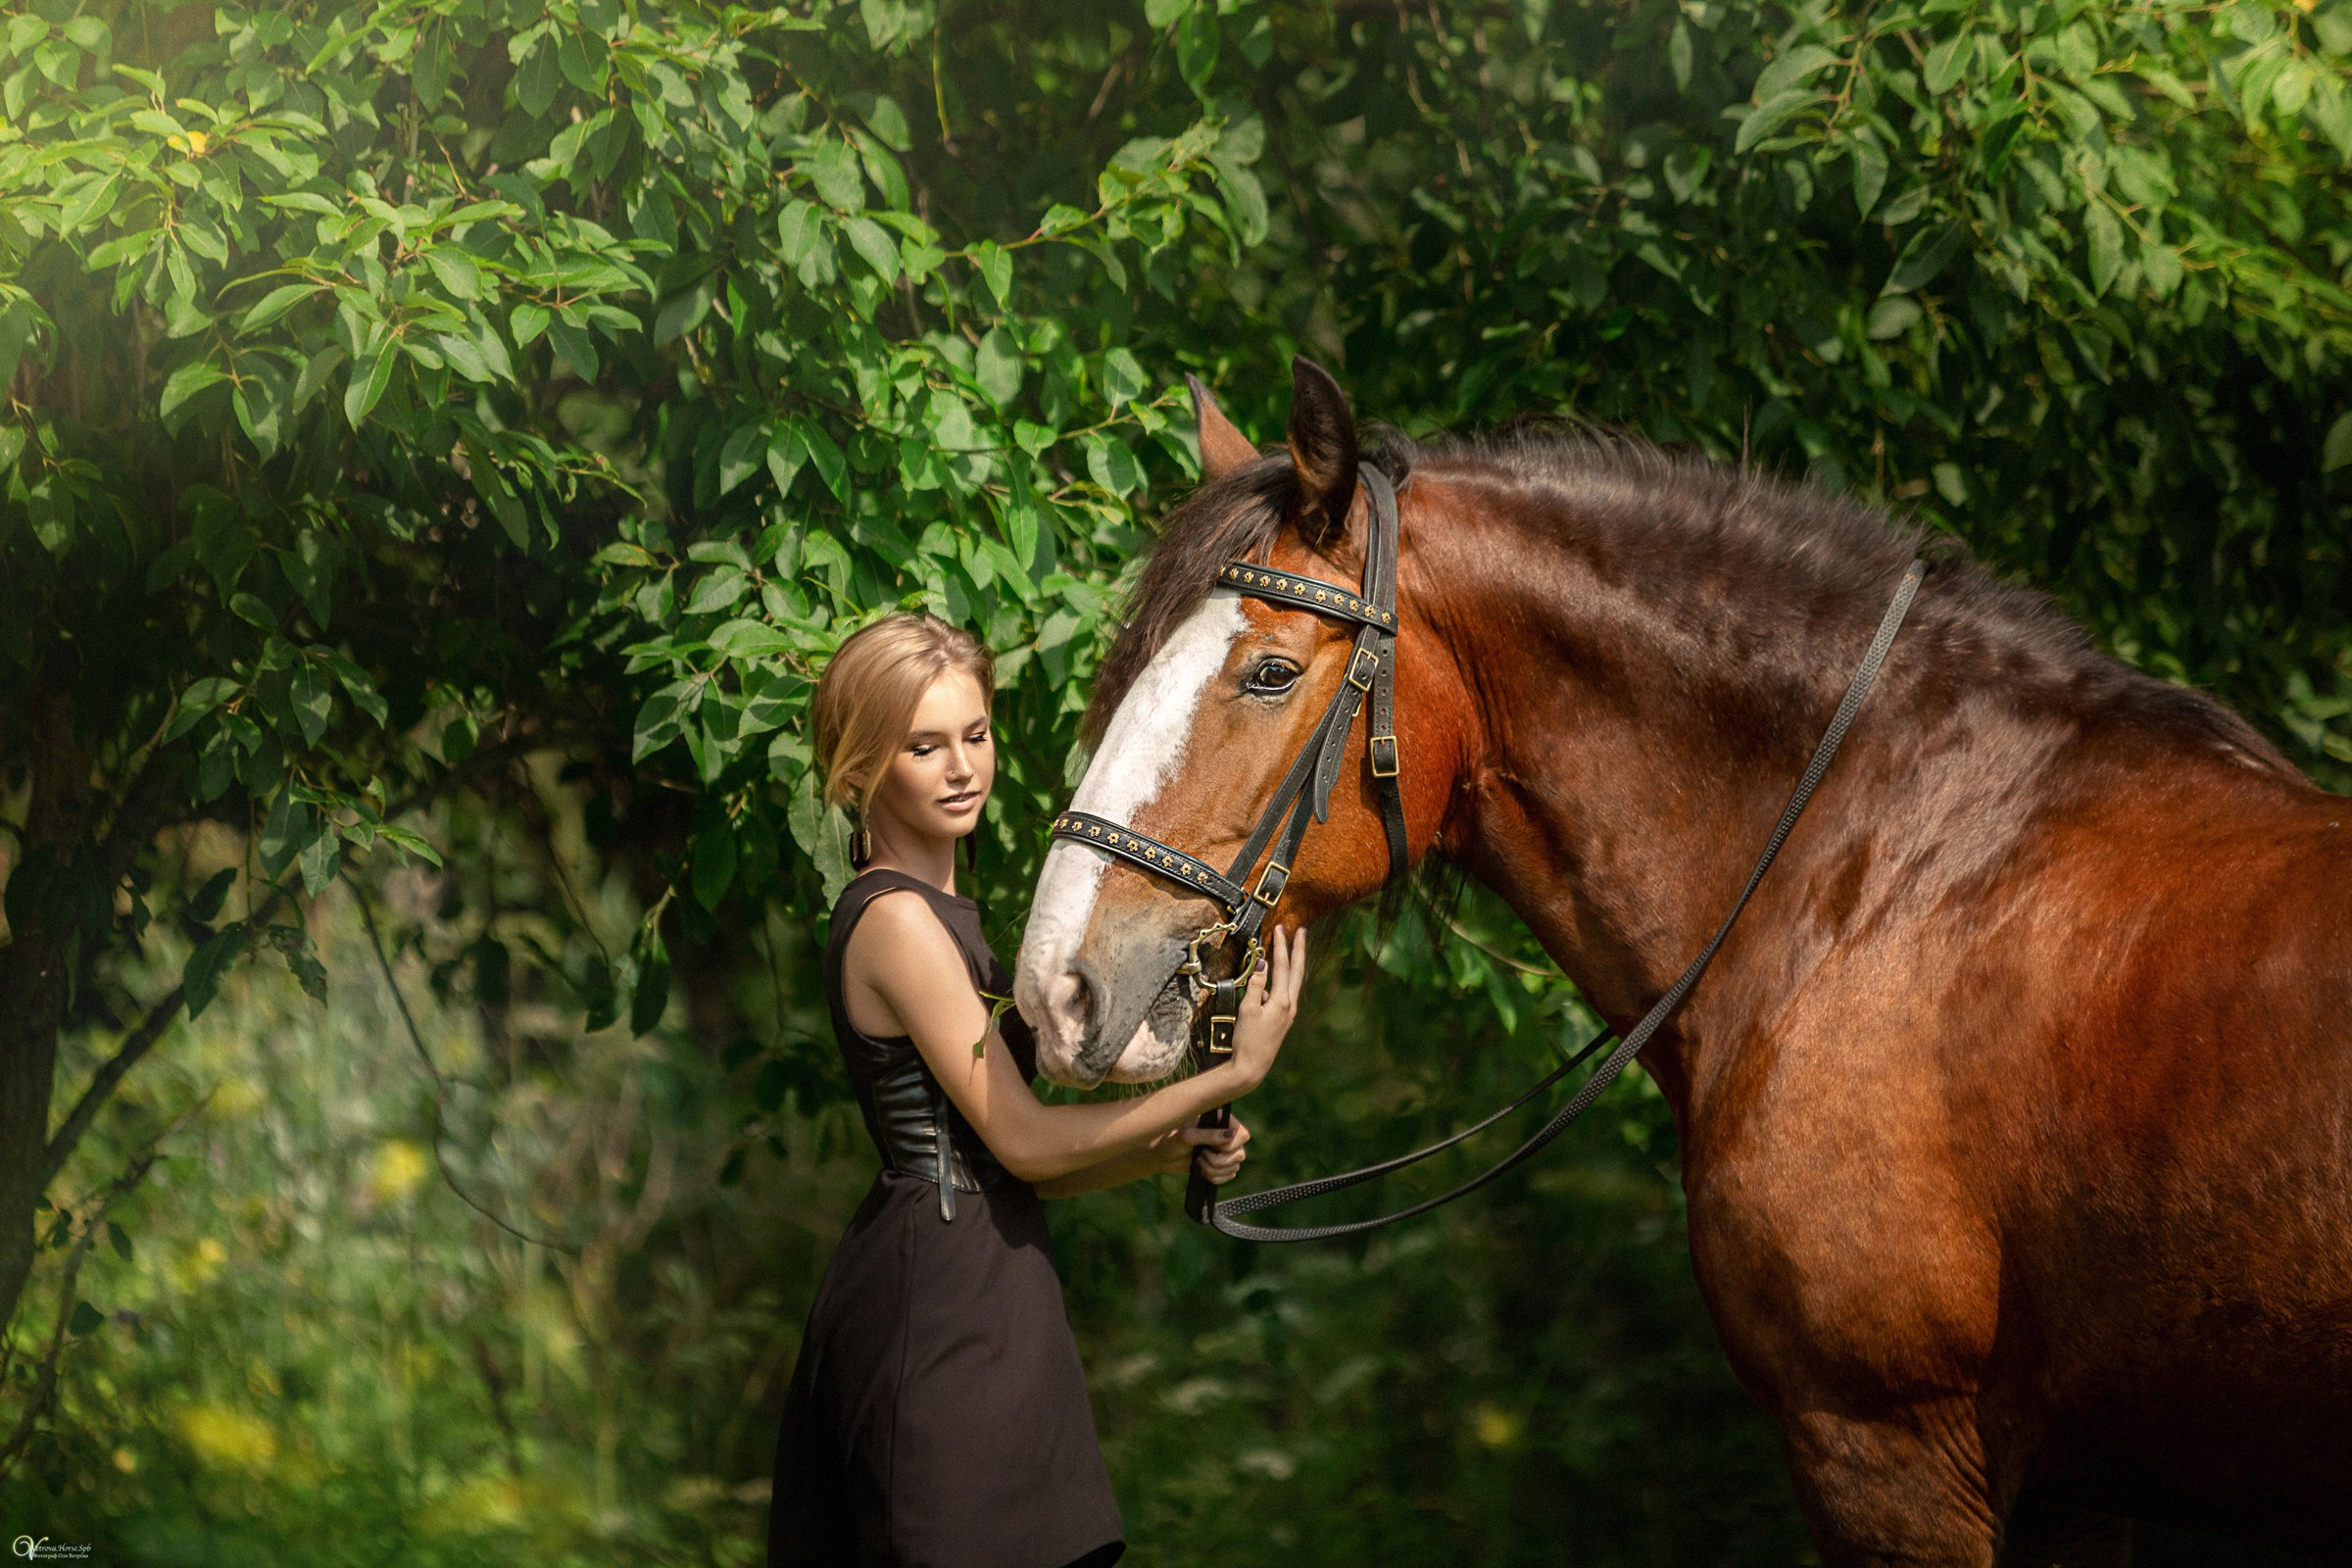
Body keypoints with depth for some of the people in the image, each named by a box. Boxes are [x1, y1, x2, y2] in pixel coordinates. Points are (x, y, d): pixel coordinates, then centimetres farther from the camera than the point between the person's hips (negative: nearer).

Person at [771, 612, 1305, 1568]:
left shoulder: (932, 915, 17)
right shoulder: (900, 923, -13)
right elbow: (1024, 1141, -15)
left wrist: (1176, 1151, 3)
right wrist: (1233, 1075, -15)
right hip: (951, 1308, -10)